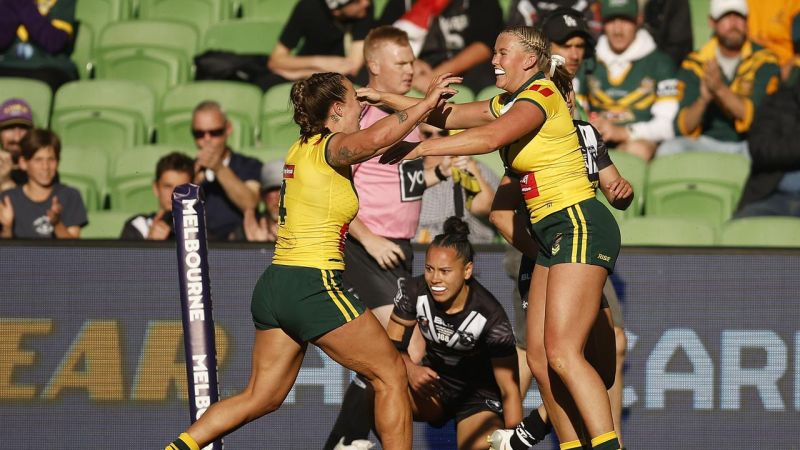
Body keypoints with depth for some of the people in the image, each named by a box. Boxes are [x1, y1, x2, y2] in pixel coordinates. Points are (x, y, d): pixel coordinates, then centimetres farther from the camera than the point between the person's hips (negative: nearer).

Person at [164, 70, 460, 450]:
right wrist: (426, 102, -20)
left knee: (261, 397, 12)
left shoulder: (302, 149, 16)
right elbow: (375, 139, -32)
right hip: (314, 287, -9)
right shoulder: (329, 148, -10)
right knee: (391, 376, 3)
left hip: (275, 286, 9)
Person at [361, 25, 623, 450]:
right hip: (554, 235, 10)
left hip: (581, 228, -10)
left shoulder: (541, 96, -12)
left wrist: (420, 147, -24)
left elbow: (489, 137, -28)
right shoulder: (508, 103, 17)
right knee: (540, 357, 4)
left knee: (562, 353, -19)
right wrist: (383, 98, 14)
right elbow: (447, 115, 21)